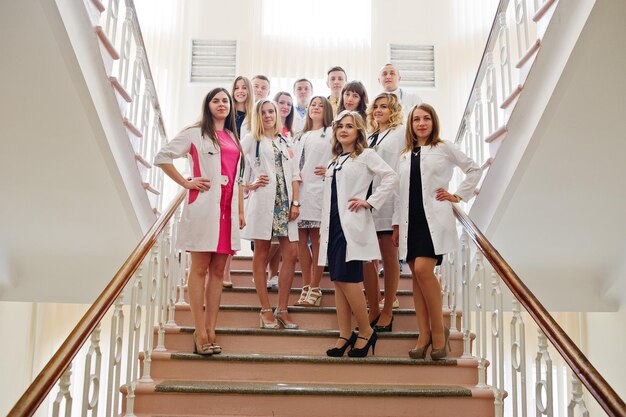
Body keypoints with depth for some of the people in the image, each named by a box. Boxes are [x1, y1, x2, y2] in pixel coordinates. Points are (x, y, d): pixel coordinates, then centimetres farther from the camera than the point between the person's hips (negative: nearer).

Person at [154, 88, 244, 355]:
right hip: (203, 207, -6)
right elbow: (162, 157, -2)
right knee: (200, 268, -3)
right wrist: (186, 183, -6)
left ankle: (210, 331, 10)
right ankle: (200, 334, -1)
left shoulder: (233, 138, 19)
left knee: (218, 271, 5)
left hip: (227, 210, 6)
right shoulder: (195, 133, 2)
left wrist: (241, 211, 14)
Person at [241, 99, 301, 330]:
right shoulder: (251, 140, 8)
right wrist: (249, 185, -7)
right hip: (263, 202, -4)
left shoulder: (286, 143, 18)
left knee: (291, 254, -2)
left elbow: (294, 175, 12)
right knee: (261, 254, 0)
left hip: (285, 204, 4)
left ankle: (282, 309, 6)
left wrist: (295, 202, 3)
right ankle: (266, 310, 6)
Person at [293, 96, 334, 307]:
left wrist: (330, 169, -16)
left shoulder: (331, 133, 7)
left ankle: (315, 289, -2)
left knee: (316, 238, -7)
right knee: (301, 238, 2)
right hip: (299, 190, 6)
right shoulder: (302, 136, 25)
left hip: (318, 191, -6)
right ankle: (306, 287, 9)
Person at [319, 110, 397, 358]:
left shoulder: (366, 155, 1)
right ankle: (345, 335, 11)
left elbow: (391, 177, -12)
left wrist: (370, 202, -13)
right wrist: (324, 228, 16)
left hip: (352, 224, -7)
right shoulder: (334, 160, 20)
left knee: (348, 279, -12)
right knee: (338, 281, 5)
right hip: (333, 225, 7)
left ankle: (366, 332, 3)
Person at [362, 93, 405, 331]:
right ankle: (374, 310, 11)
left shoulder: (400, 133, 7)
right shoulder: (369, 138, 22)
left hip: (389, 201, -5)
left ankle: (387, 312, 7)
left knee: (389, 257, 0)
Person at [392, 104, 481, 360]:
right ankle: (424, 336, 6)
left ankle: (439, 330, -4)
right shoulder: (404, 155, 18)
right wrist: (397, 224, 12)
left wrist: (458, 196, 3)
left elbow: (473, 170, 9)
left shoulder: (444, 148, 6)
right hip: (410, 220, 5)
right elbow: (399, 192, 17)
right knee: (416, 275, 2)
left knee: (423, 269, -19)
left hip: (434, 219, -5)